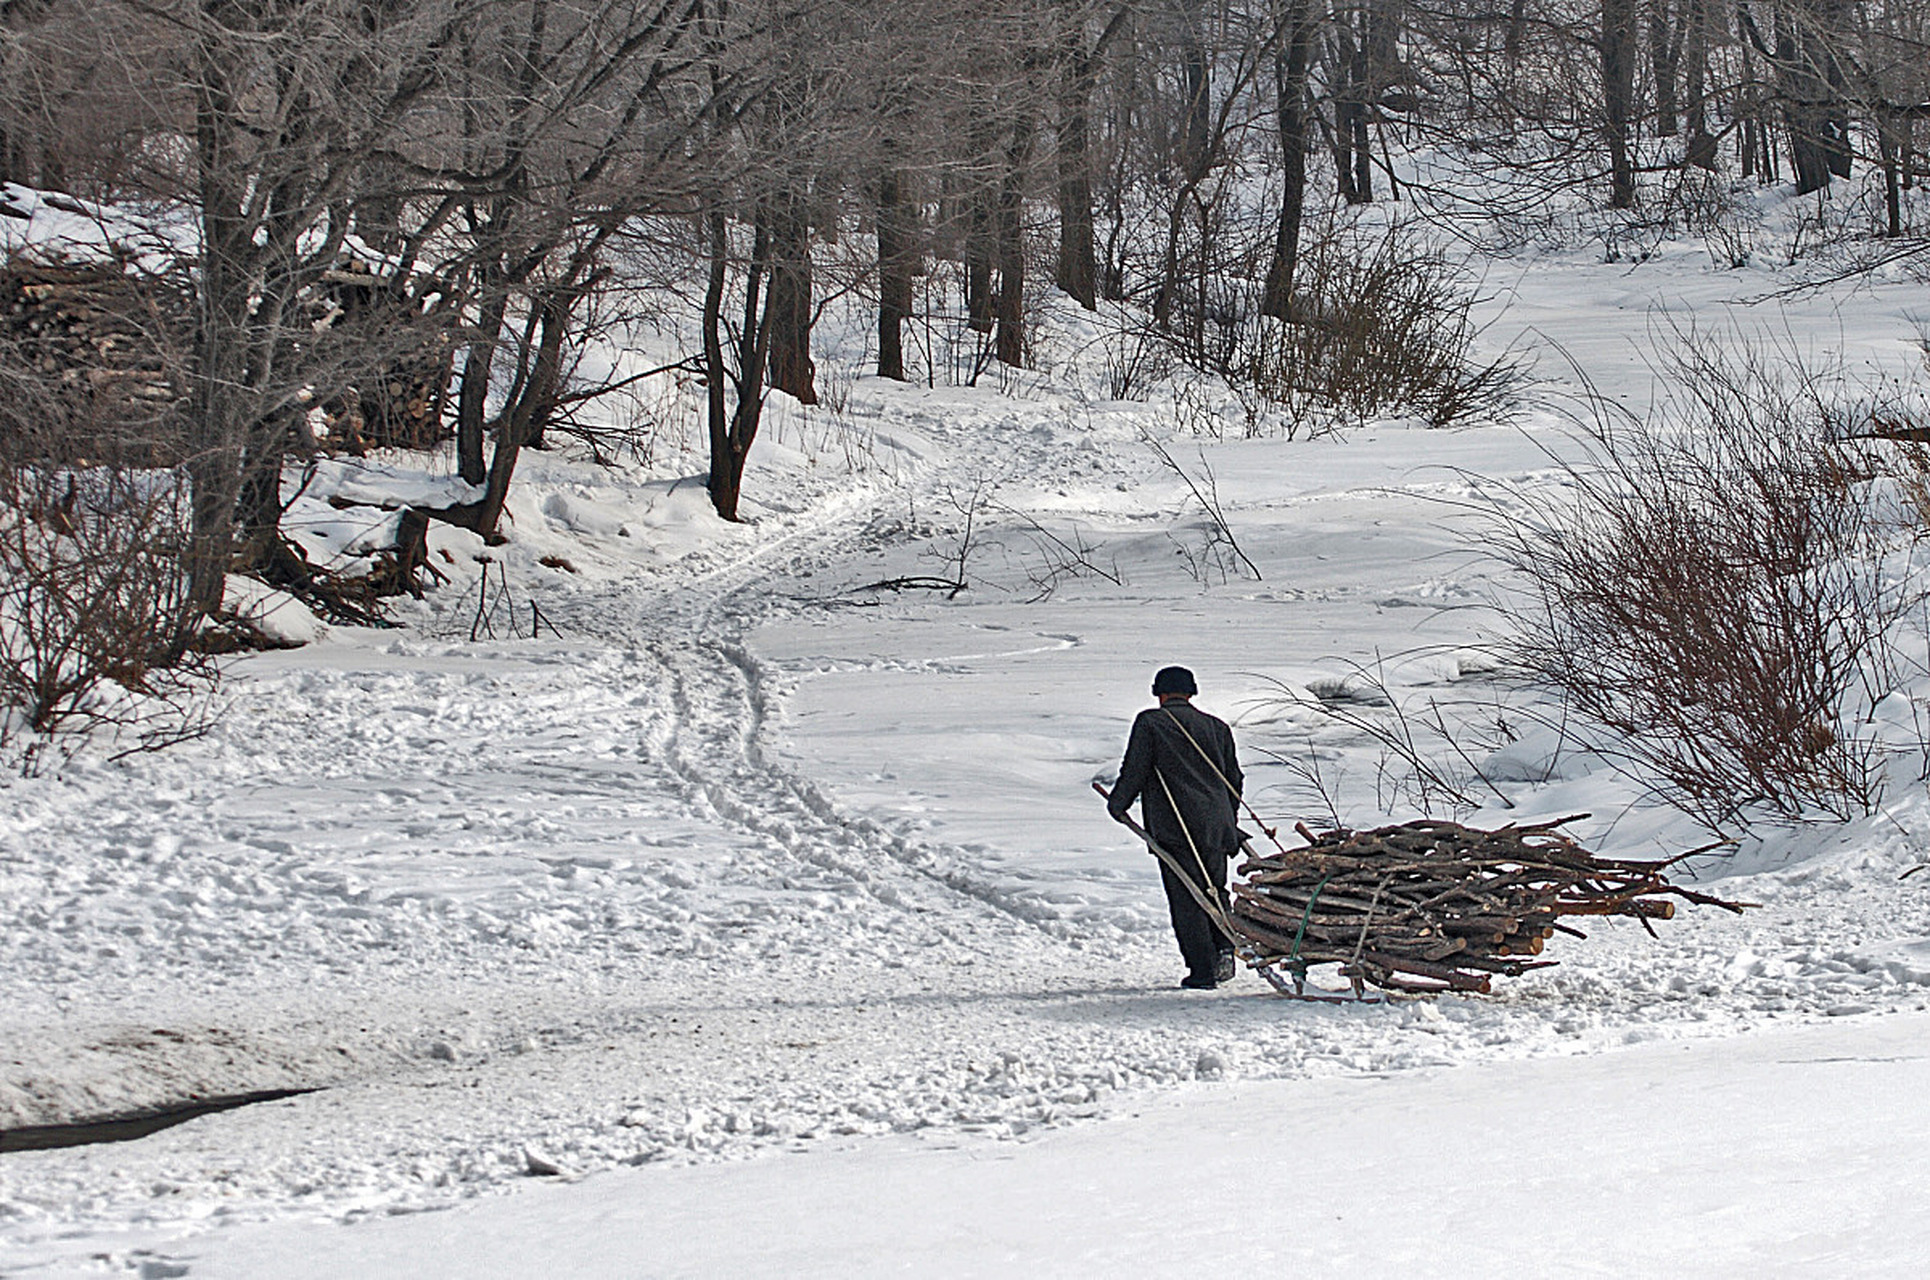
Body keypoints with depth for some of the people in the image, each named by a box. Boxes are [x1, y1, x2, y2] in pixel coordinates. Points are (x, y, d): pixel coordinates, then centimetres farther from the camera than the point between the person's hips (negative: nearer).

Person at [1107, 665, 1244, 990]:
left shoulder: (1150, 723, -1)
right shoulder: (1216, 727, 14)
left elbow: (1134, 771, -4)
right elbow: (1234, 778, 20)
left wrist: (1117, 804, 13)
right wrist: (1230, 816, 36)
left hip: (1174, 828, -5)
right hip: (1216, 826, 5)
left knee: (1186, 900, -2)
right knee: (1214, 889, 19)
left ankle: (1202, 970, -5)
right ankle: (1224, 948, -2)